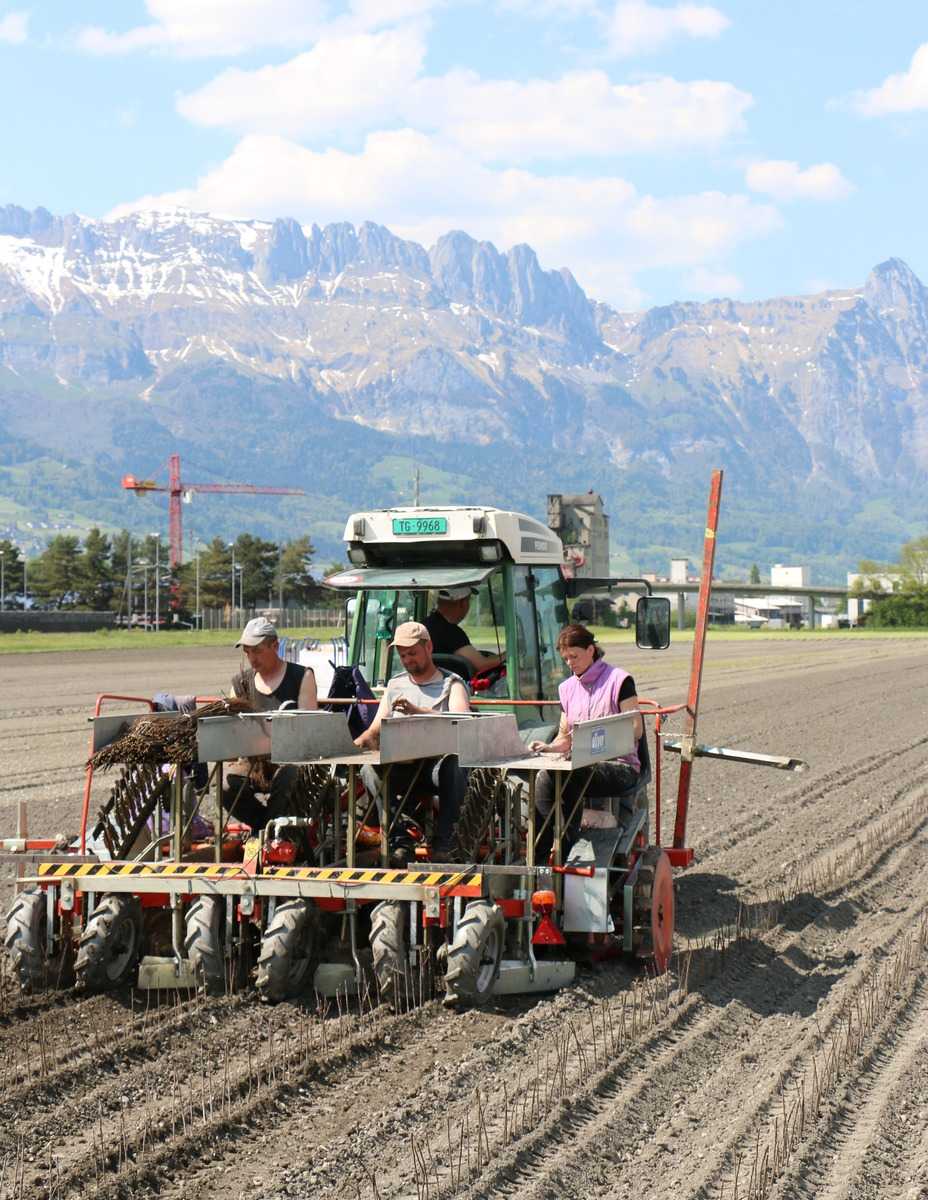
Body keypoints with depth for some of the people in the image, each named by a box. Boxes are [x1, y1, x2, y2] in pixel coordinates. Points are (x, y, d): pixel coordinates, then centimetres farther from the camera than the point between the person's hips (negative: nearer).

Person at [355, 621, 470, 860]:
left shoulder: (451, 683, 9)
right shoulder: (395, 685, 24)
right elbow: (375, 732, 19)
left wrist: (418, 712, -26)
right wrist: (358, 743, -6)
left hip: (438, 761, -3)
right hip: (402, 767, 3)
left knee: (452, 766, -38)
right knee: (369, 768, -27)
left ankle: (443, 844, -30)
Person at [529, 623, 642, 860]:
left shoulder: (619, 680, -1)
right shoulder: (567, 688, 19)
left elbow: (636, 730, -7)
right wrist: (548, 748, -3)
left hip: (618, 766, -5)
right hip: (581, 766, 5)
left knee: (570, 776, -34)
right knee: (544, 777, -27)